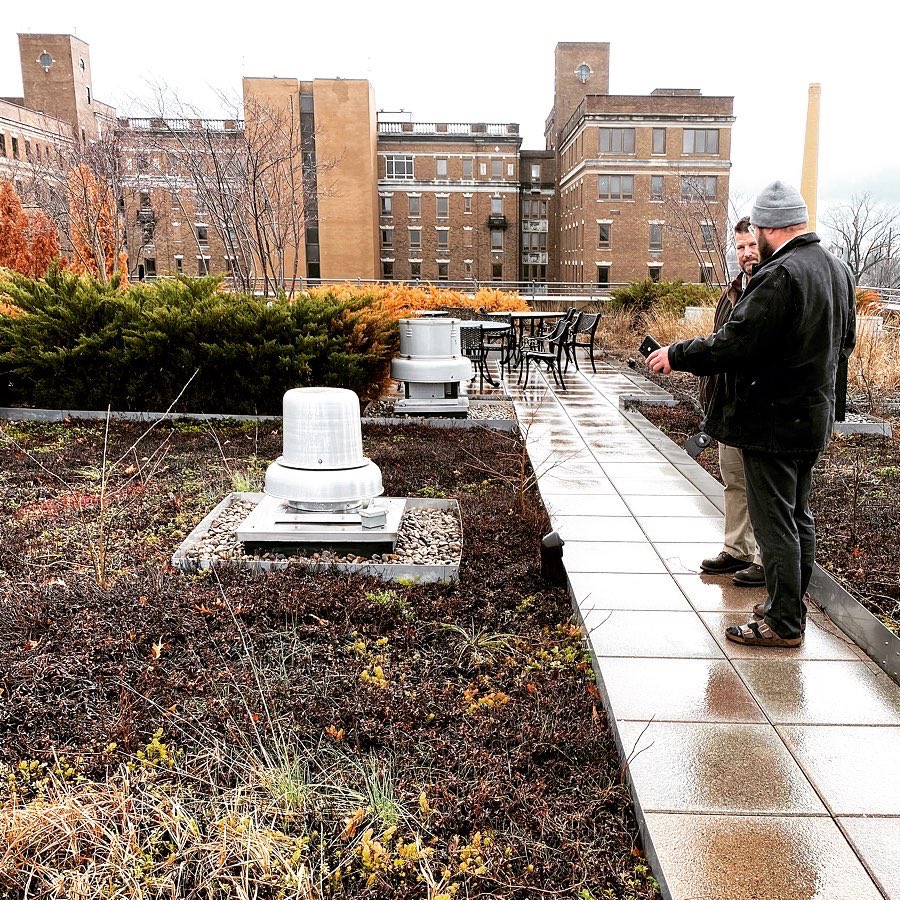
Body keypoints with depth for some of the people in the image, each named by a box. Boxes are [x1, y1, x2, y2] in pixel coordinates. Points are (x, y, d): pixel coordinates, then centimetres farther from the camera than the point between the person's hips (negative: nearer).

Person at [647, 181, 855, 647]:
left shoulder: (779, 275, -22)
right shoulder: (837, 269, 8)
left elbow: (732, 344, -26)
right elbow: (845, 339, 19)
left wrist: (676, 355, -14)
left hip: (773, 421, -10)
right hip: (814, 416, 10)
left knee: (775, 524, 0)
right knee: (798, 517, 18)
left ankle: (783, 623, 10)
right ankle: (791, 605, 32)